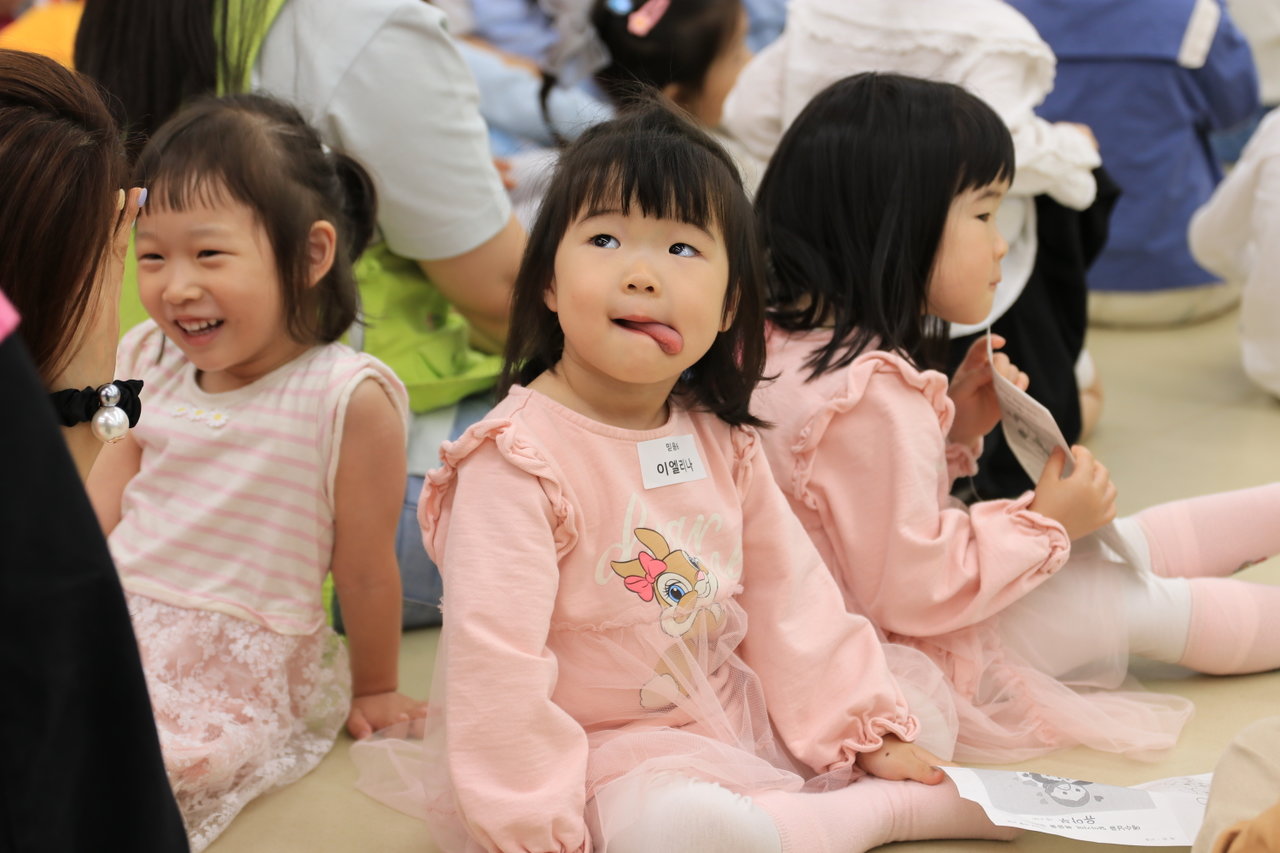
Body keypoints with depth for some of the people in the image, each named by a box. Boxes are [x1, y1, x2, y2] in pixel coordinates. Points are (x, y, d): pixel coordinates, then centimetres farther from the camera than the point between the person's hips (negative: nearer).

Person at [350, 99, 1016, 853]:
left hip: (737, 719, 7)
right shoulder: (517, 457, -21)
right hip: (607, 753, -7)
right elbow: (494, 660, -24)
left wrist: (868, 731, 3)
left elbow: (788, 596, 7)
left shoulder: (720, 439, 2)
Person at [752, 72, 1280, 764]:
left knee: (1118, 544, 19)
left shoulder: (785, 344, 0)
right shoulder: (870, 396, -33)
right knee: (1144, 601, 3)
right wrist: (1047, 520, -19)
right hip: (913, 656, -10)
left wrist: (951, 431, 0)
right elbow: (911, 590, -30)